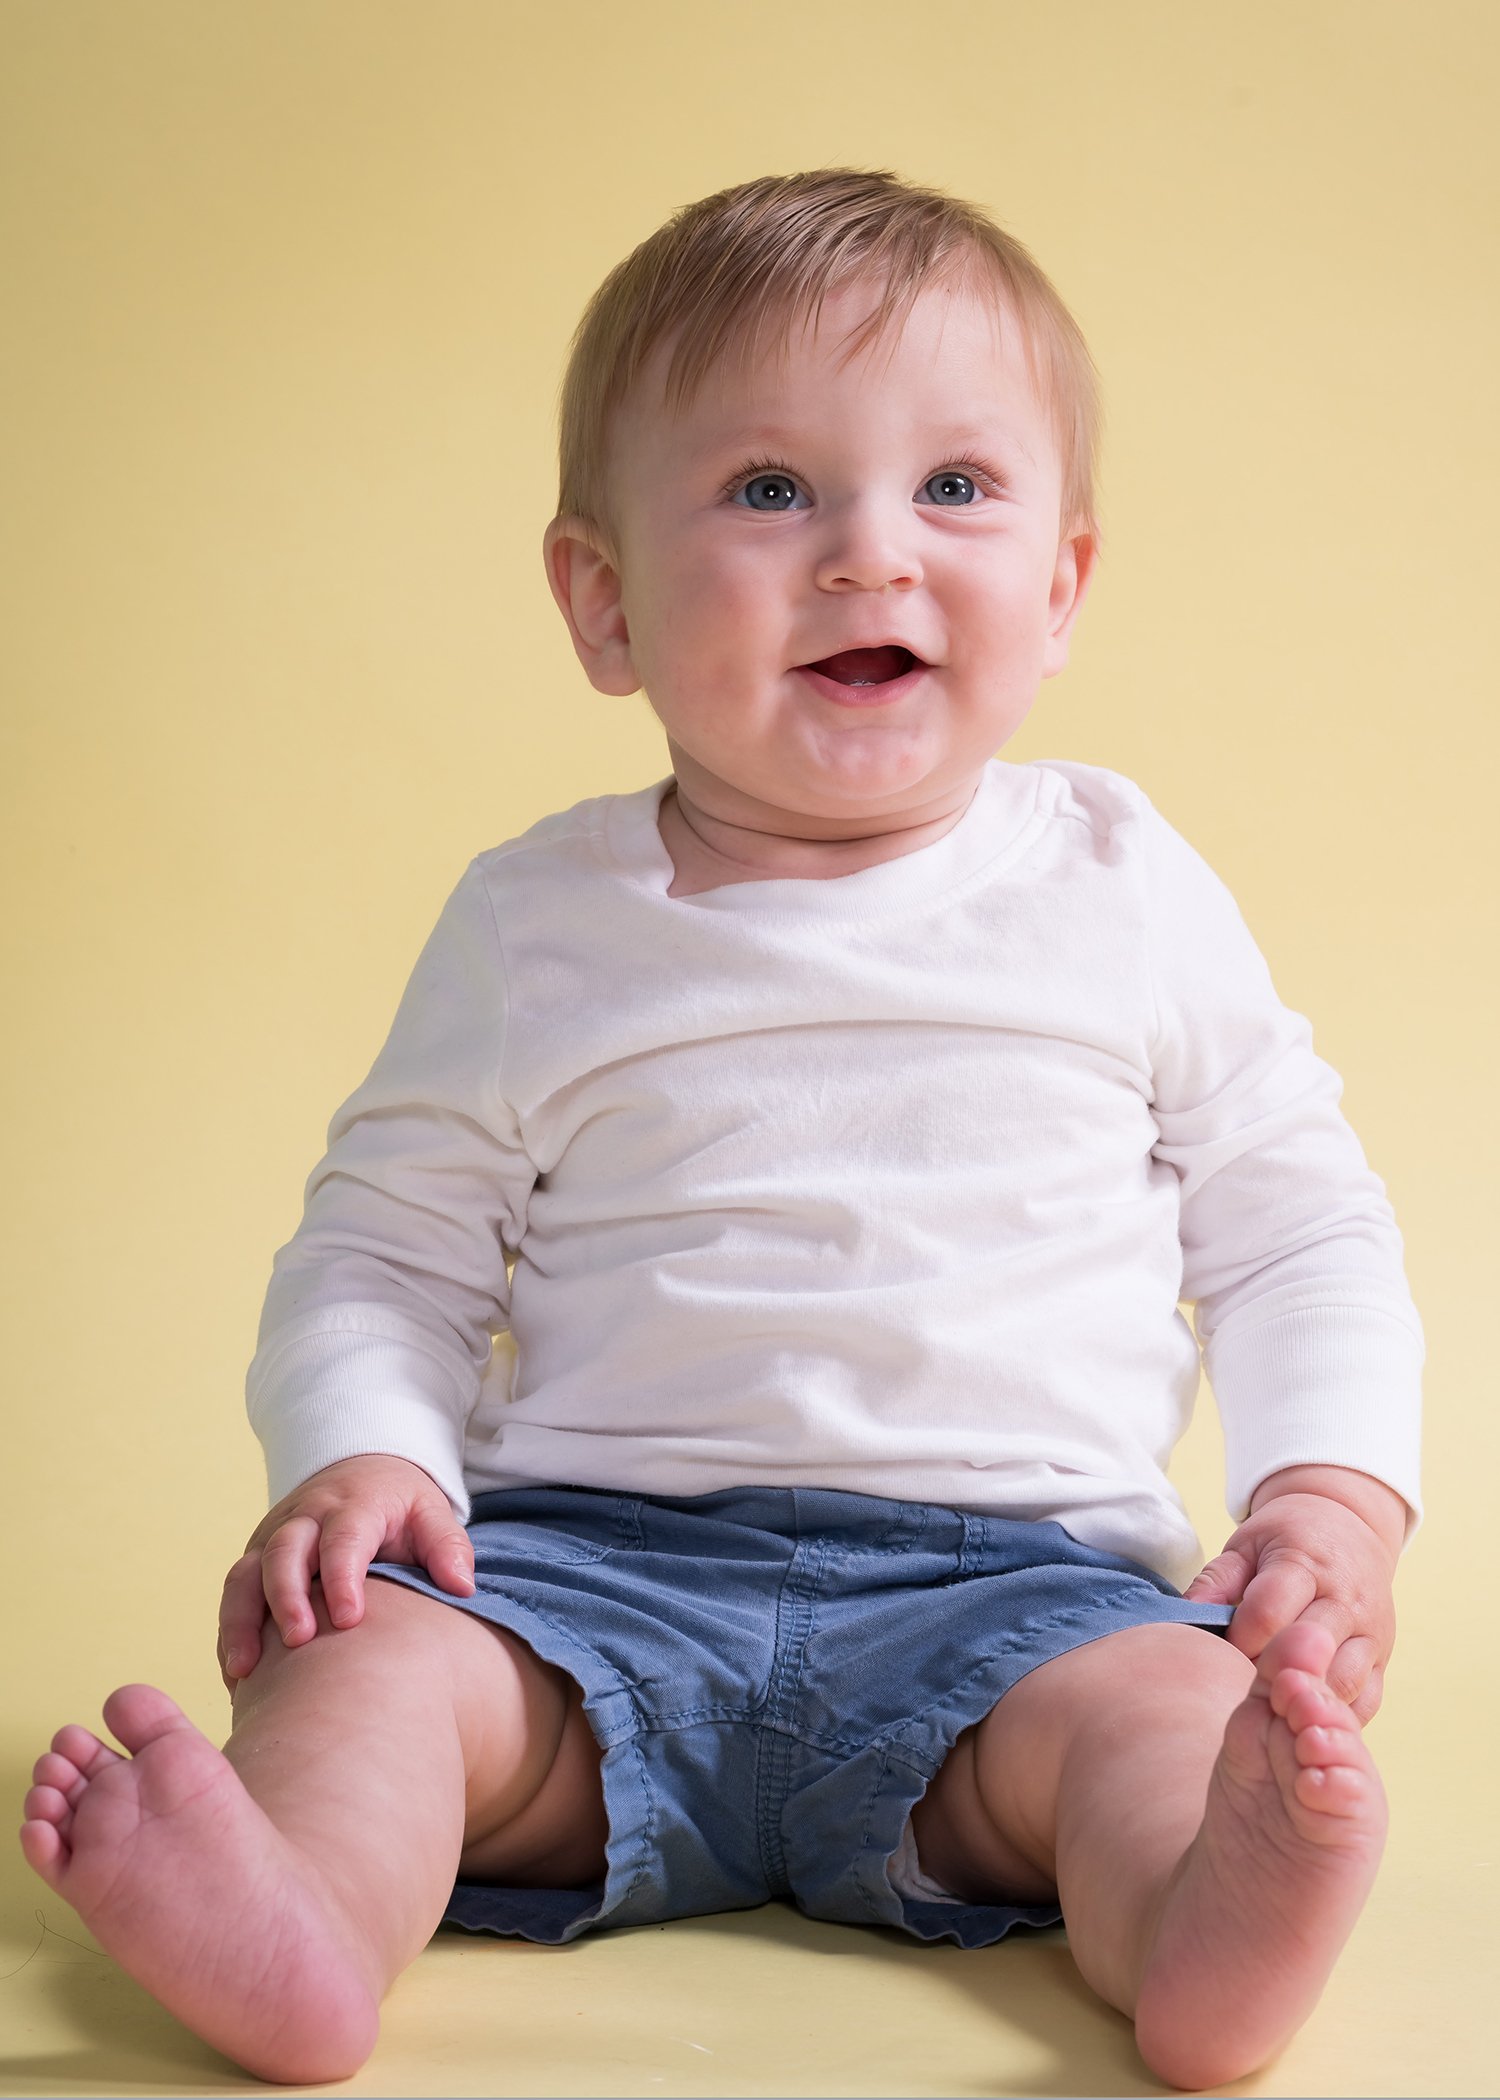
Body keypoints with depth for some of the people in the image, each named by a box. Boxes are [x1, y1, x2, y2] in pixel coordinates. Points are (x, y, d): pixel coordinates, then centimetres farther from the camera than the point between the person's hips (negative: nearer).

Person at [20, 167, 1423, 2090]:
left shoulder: (1126, 889, 8)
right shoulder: (538, 924, 7)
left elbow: (1299, 1226, 13)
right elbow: (383, 1248, 11)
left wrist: (1337, 1495, -4)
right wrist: (356, 1457, -9)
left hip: (1005, 1578, 0)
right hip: (597, 1563, 1)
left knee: (1174, 1703, -30)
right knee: (363, 1649, -26)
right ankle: (299, 1929, -51)